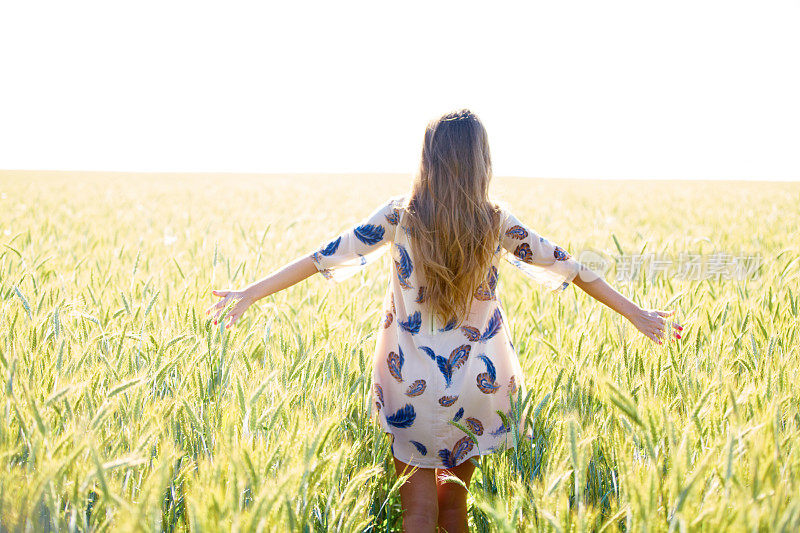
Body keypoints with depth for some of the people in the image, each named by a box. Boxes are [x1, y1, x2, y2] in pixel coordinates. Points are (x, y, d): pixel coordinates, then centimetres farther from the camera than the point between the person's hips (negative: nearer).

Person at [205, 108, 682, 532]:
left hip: (412, 387, -1)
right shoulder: (498, 221, -4)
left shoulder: (400, 215, -7)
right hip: (479, 387, 2)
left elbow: (328, 257, -5)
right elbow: (568, 268, 2)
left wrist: (250, 295, 2)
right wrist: (638, 315, 12)